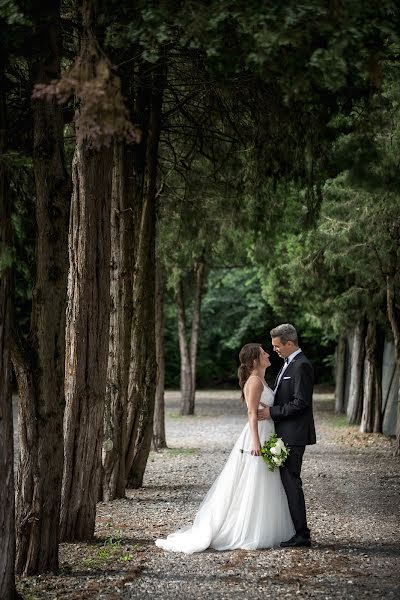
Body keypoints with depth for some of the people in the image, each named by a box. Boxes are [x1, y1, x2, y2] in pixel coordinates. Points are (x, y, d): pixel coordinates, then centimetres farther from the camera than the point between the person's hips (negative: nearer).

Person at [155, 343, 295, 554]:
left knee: (260, 489, 11)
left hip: (265, 436, 10)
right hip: (257, 436, -10)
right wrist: (256, 442, -25)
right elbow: (252, 413, -20)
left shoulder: (260, 380, 16)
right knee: (253, 487, -6)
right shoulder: (254, 381, -14)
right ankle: (248, 535, -1)